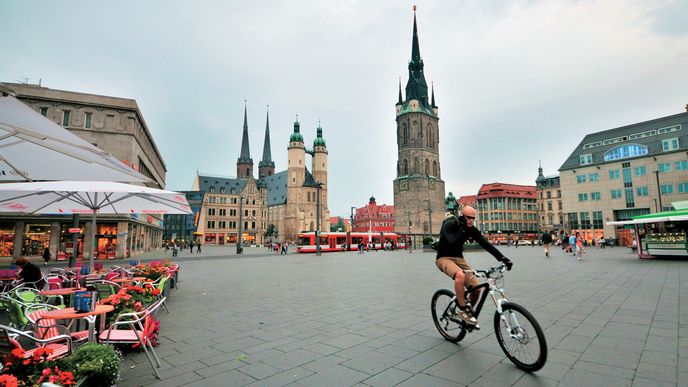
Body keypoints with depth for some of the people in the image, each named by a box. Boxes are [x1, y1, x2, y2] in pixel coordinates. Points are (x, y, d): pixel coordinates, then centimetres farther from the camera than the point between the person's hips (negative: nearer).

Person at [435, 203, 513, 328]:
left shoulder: (471, 229, -2)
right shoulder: (449, 225, -20)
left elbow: (485, 244, -7)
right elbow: (453, 244, -33)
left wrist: (502, 258, -17)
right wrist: (462, 229, -32)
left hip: (458, 258, 6)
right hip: (444, 258, -6)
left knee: (476, 287, -11)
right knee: (460, 275, -37)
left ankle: (468, 312, 16)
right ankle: (463, 310, -19)